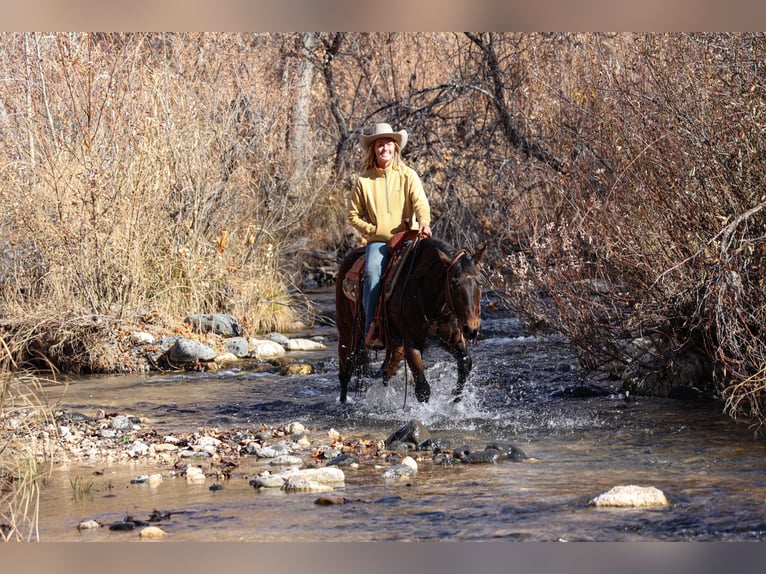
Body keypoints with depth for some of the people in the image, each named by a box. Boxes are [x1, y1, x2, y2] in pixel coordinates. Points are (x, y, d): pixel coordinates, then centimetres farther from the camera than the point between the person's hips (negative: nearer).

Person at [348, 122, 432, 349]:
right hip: (377, 241, 0)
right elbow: (354, 215, 13)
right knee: (372, 272, -28)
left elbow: (420, 202, -9)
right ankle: (372, 330, -29)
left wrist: (424, 223, -30)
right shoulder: (364, 180, 8)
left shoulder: (408, 176, 5)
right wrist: (373, 230, -3)